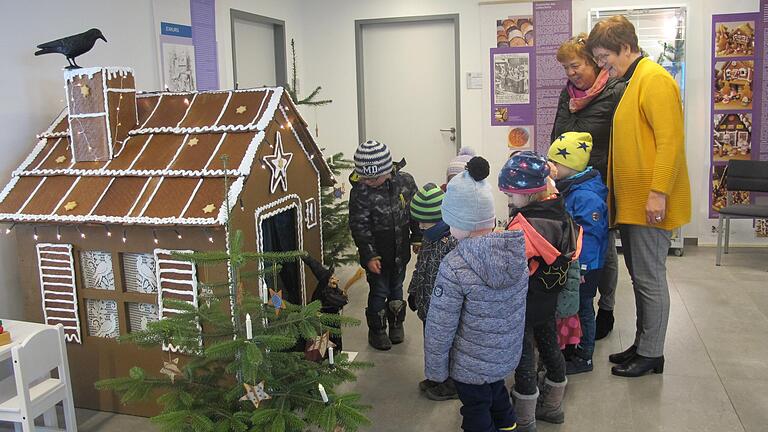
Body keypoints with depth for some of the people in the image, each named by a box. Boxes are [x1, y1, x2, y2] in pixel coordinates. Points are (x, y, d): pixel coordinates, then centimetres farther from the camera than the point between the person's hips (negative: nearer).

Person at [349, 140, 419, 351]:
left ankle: (396, 323, 40)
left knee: (396, 287, 20)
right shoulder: (360, 191, -20)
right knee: (379, 291, 6)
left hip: (400, 250, 3)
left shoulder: (405, 181, -11)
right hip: (377, 253, -3)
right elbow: (359, 227, -16)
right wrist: (369, 256, -19)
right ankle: (376, 330, 26)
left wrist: (417, 238, 8)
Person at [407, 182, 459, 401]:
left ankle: (451, 385, 34)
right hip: (428, 306, 8)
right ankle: (438, 378, 45)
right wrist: (413, 292, 20)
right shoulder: (430, 236, 0)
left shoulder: (454, 242, -30)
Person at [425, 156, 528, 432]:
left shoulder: (454, 267, -30)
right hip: (508, 356, 6)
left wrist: (435, 370, -8)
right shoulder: (518, 249, -13)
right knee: (497, 392, 31)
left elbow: (439, 329, -22)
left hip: (471, 367, -5)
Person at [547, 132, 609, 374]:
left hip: (584, 268, -9)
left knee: (582, 309, 4)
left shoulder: (587, 196, -23)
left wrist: (581, 268, -26)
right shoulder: (567, 189, 9)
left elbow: (590, 234, -26)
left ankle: (583, 357, 18)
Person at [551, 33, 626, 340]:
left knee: (604, 247, 9)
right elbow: (557, 138, 14)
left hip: (603, 183, -5)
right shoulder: (568, 93, 10)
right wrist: (571, 111, -1)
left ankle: (606, 309, 25)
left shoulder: (616, 91, -11)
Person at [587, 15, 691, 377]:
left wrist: (658, 193, -23)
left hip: (649, 203, -10)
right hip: (631, 202, 10)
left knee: (650, 278, 0)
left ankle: (651, 354, 13)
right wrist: (618, 194, 18)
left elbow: (670, 140, -19)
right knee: (640, 276, 16)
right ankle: (642, 344, 27)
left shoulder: (654, 80, -12)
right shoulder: (630, 82, 16)